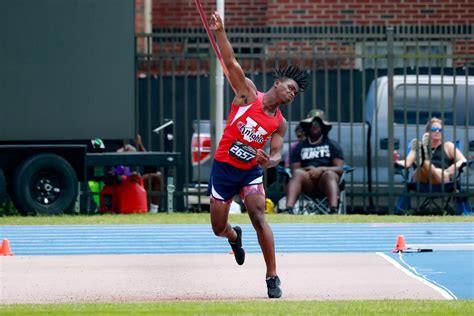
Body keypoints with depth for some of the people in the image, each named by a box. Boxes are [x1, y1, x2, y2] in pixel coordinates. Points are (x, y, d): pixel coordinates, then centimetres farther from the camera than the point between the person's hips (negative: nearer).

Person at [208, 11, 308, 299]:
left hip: (251, 170, 1)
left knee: (258, 217, -20)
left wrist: (270, 161, -26)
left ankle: (273, 277, -16)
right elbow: (231, 62, -15)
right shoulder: (248, 94, -7)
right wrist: (220, 32, -25)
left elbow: (276, 154, -1)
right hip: (224, 167, -1)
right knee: (218, 228, 6)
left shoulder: (280, 124, 0)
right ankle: (235, 237, 46)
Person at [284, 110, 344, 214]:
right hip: (307, 180, 1)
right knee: (297, 174, -32)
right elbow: (294, 169, 10)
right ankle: (288, 209, -53)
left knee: (329, 174, -35)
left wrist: (321, 169, -11)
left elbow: (340, 169, 5)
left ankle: (333, 210, -60)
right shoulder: (300, 147, 21)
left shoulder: (332, 145, 17)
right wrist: (307, 170, -11)